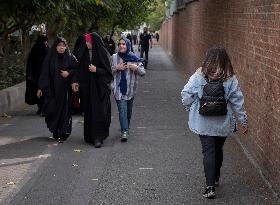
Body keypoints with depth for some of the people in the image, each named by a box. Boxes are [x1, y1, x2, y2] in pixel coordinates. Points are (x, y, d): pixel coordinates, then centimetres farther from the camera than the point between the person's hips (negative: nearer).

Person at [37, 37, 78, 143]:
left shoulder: (70, 58, 3)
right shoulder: (49, 58, 2)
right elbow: (44, 73, 2)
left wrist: (69, 72, -12)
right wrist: (40, 88, -2)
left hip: (66, 89, 0)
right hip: (52, 89, 0)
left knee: (65, 110, -2)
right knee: (53, 110, -3)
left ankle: (63, 133, 6)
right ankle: (55, 132, 12)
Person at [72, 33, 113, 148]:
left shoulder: (103, 53, -7)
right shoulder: (85, 53, 9)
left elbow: (108, 71, -7)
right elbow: (80, 69, 12)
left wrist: (96, 70, -19)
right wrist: (75, 81, 3)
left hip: (100, 87, -5)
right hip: (87, 87, 5)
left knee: (99, 111, -8)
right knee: (89, 111, 6)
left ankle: (98, 138, -7)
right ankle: (90, 136, 14)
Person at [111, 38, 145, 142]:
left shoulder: (134, 58, 0)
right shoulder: (114, 57, 1)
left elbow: (143, 73, 2)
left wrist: (136, 68, -17)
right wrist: (116, 68, -14)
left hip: (130, 88, 2)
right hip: (119, 88, -2)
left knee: (128, 110, 14)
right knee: (122, 110, -12)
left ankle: (126, 128, 35)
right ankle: (124, 132, -14)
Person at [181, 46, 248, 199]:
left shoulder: (198, 77, -9)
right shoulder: (231, 79, -6)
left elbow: (186, 96, -9)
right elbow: (237, 102, -4)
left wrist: (190, 108, 11)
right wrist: (244, 122, 4)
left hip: (204, 123, -2)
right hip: (224, 124, 2)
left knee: (209, 151, 2)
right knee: (218, 150, 20)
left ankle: (210, 186, -8)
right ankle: (216, 178, 38)